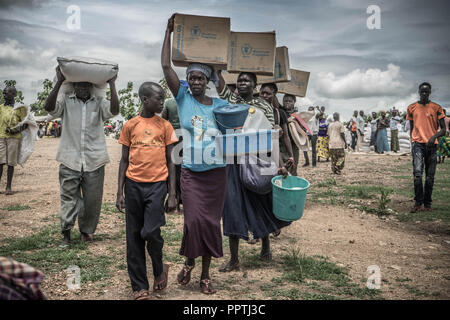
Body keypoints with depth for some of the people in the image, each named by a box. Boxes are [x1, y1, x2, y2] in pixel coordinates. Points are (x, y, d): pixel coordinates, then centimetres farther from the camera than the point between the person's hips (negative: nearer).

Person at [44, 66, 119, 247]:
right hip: (70, 161, -1)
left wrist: (112, 84, -14)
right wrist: (59, 82, -16)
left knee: (92, 200, 9)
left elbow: (114, 110, -12)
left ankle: (86, 231, 27)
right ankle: (66, 235, 11)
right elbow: (49, 107, -13)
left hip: (94, 161, 1)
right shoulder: (66, 102, 6)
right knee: (69, 198, 2)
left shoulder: (99, 103, 7)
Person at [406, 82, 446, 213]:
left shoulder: (436, 108, 5)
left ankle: (427, 204, 11)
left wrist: (434, 136, -15)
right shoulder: (412, 108, 9)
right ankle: (418, 203, -10)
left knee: (430, 177, 3)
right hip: (418, 143, 0)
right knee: (417, 173, -16)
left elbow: (443, 129, 3)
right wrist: (413, 142, 10)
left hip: (431, 144, 1)